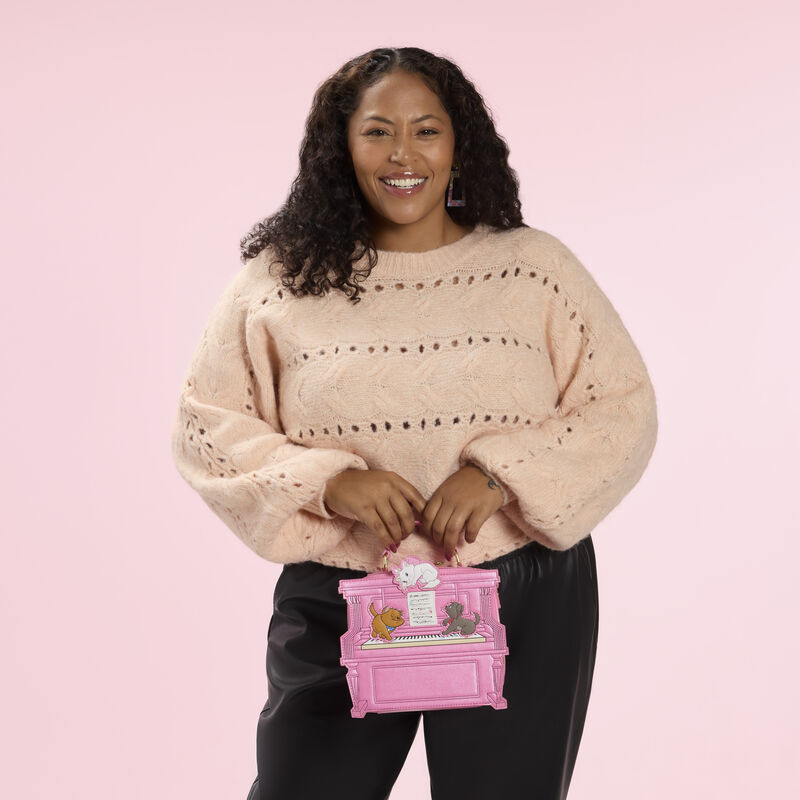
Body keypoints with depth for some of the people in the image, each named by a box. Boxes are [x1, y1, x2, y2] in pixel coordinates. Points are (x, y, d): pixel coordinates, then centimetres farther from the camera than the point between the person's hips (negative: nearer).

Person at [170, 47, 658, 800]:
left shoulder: (533, 266, 3)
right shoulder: (278, 280, 2)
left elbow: (623, 407, 1)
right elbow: (205, 425, 2)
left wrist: (501, 471, -15)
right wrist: (326, 481, -14)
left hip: (523, 605, 1)